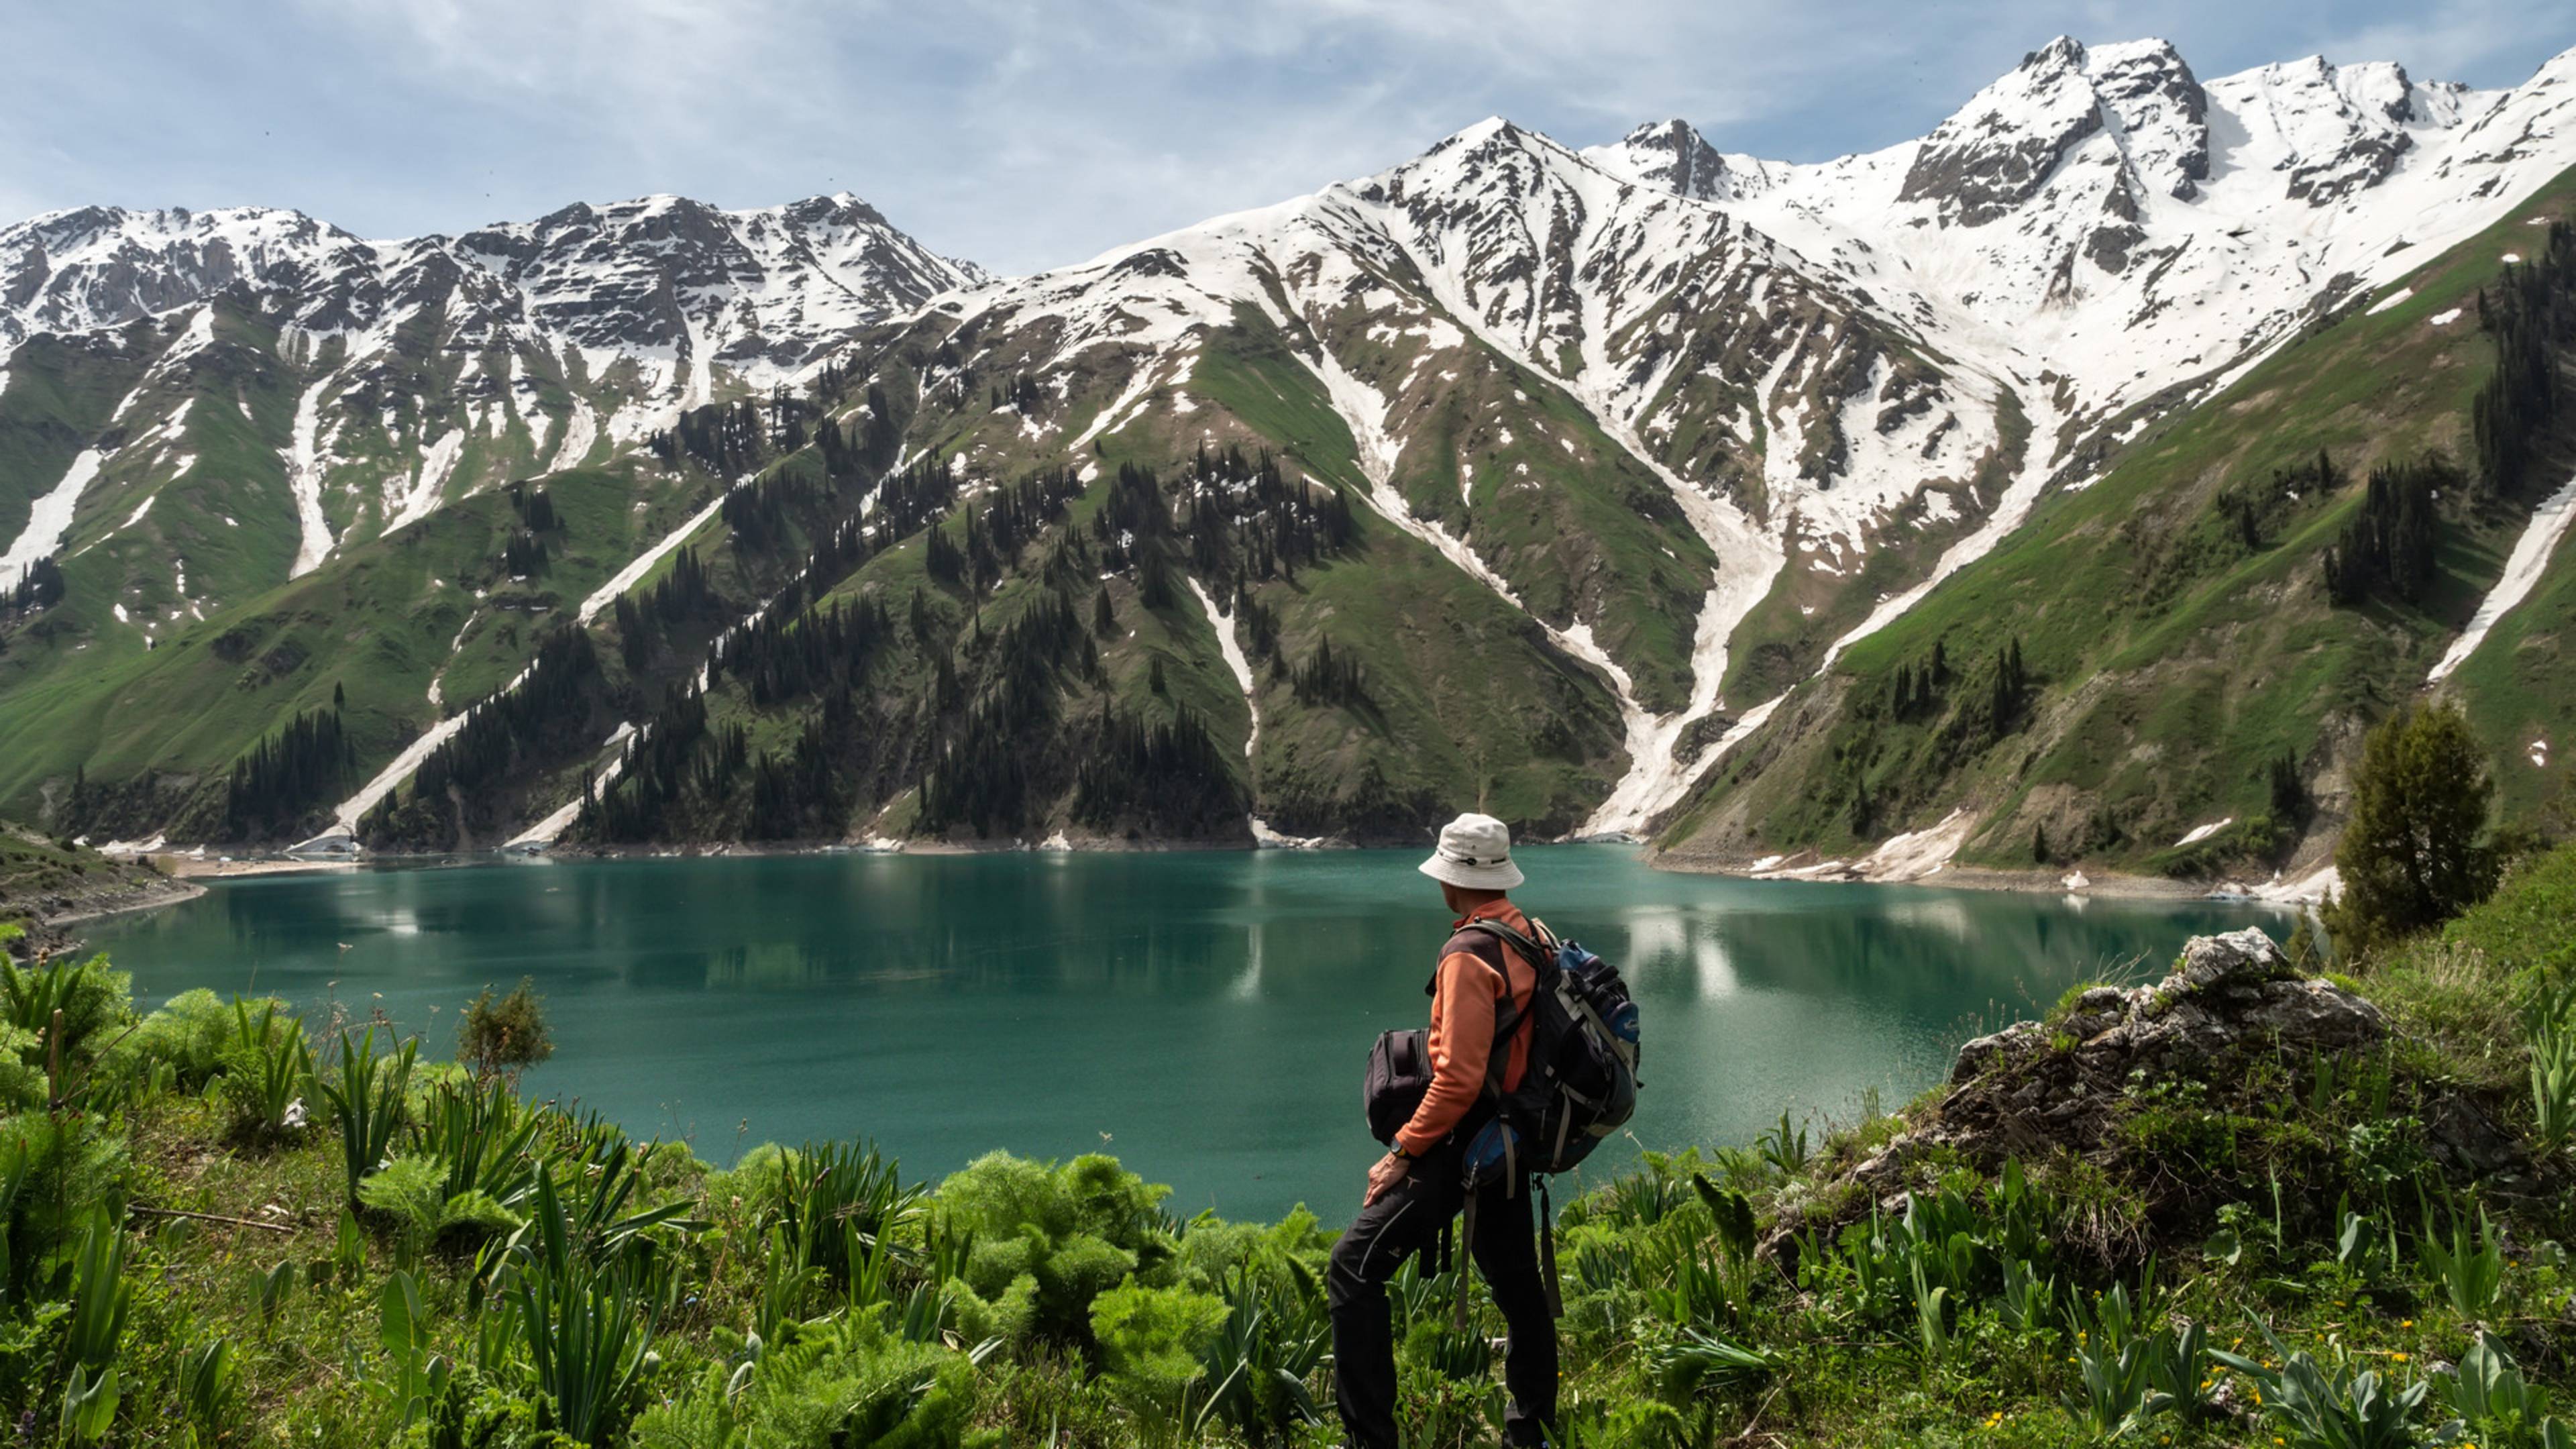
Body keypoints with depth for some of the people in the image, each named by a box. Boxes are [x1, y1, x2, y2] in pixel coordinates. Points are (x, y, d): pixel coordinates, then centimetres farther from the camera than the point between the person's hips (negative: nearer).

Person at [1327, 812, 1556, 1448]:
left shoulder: (1470, 954, -19)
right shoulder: (1533, 936, 7)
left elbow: (1459, 1078, -24)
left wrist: (1403, 1152, -16)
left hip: (1464, 1141, -9)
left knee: (1354, 1270, -8)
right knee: (1516, 1284, 19)